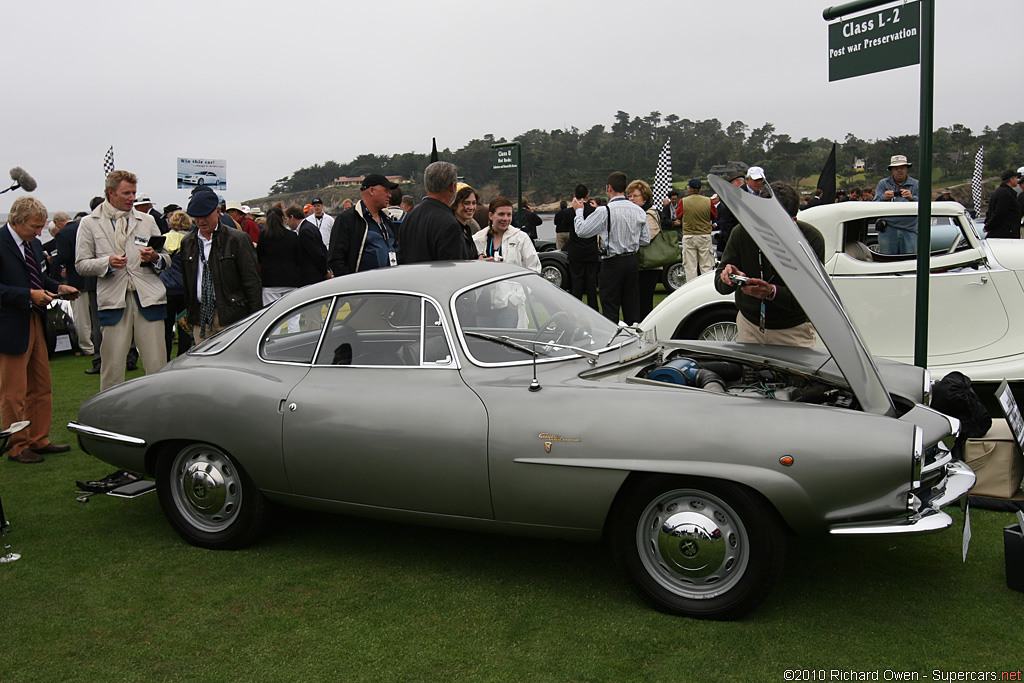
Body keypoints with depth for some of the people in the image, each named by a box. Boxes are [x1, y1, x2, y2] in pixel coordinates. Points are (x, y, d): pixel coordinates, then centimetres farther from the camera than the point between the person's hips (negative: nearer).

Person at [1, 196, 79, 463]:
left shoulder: (33, 244, 12)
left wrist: (58, 287, 5)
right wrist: (30, 295, -24)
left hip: (36, 322, 9)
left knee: (41, 387, 15)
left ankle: (38, 440, 26)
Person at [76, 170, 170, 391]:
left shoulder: (147, 221, 18)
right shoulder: (89, 223, 12)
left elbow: (166, 258, 19)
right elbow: (81, 264, 7)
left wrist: (155, 258, -4)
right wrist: (107, 262, -11)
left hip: (148, 297, 1)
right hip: (113, 298, -1)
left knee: (157, 365, -2)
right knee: (112, 365, 0)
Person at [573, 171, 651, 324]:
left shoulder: (604, 211, -14)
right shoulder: (639, 211, 3)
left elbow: (582, 230, -8)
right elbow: (646, 240, 9)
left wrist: (578, 211, 8)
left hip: (612, 262, -5)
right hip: (632, 260, 6)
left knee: (610, 307, 1)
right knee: (632, 306, 13)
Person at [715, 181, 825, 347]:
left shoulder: (812, 239, -20)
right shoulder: (742, 232, -14)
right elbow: (720, 285, -9)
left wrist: (772, 292, -41)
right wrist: (729, 279, -34)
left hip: (793, 330, -2)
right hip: (748, 324, 2)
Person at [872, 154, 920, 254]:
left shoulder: (915, 185, 11)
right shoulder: (883, 184, 12)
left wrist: (912, 198, -21)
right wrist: (884, 198, -20)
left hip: (909, 231, 0)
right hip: (887, 230, 0)